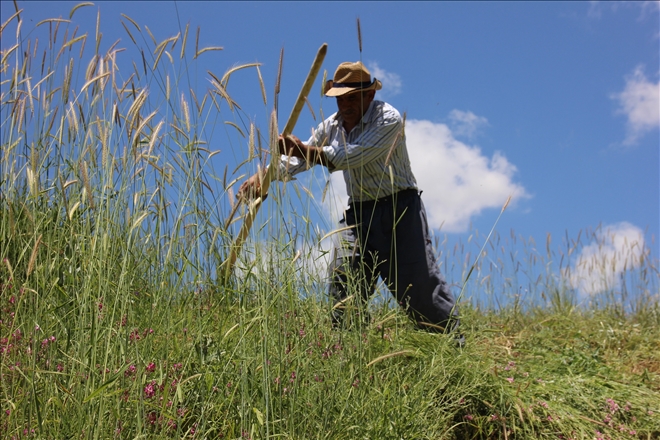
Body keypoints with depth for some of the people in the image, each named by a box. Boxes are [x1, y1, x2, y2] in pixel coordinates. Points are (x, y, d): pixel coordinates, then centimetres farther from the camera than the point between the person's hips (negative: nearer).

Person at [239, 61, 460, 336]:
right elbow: (296, 159, 8)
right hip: (359, 212, 6)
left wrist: (301, 149, -21)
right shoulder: (331, 126, 7)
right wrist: (262, 175, -8)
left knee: (419, 282, -9)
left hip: (399, 208, -6)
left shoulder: (388, 119, -15)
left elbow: (349, 157, -25)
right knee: (344, 276, -7)